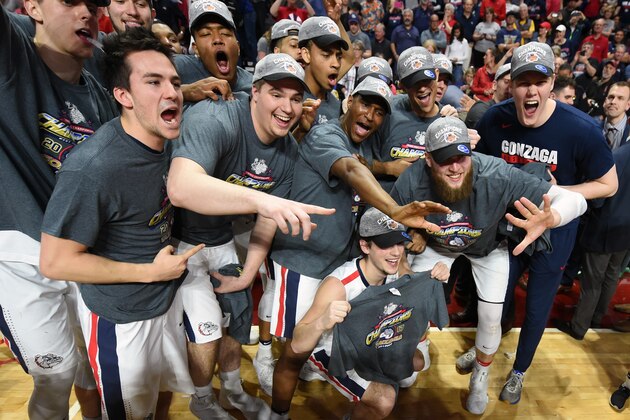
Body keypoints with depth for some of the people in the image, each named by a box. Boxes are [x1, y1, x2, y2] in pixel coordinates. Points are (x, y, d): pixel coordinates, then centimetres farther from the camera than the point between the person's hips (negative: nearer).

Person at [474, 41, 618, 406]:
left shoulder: (580, 129, -24)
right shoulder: (495, 119, -16)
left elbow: (608, 185, -12)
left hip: (553, 231, -1)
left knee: (538, 309, 15)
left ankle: (519, 371, 43)